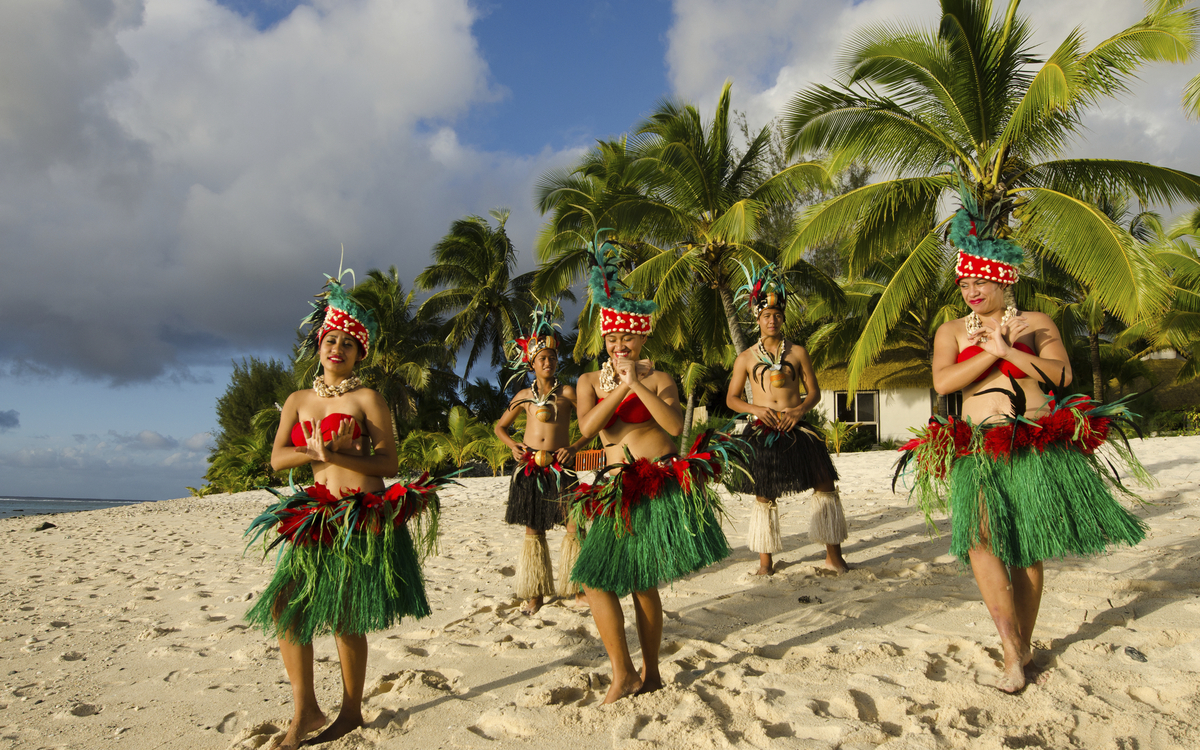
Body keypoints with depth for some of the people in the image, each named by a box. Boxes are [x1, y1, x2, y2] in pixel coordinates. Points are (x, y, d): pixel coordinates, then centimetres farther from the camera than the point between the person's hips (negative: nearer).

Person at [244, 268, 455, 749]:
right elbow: (277, 459, 5)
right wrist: (316, 451, -13)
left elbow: (388, 462, -8)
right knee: (285, 606, 0)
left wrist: (340, 454, -21)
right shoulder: (298, 400, 13)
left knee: (345, 619, 1)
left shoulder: (368, 399, -1)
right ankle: (305, 711, 16)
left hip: (366, 519, -5)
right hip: (317, 515, 5)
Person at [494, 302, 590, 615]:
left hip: (560, 466, -2)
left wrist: (574, 447, -9)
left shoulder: (567, 392, 2)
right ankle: (535, 592, 17)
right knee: (533, 530, 7)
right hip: (528, 467, 2)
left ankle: (575, 589, 6)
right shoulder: (524, 396, 10)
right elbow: (500, 426, 21)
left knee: (575, 525, -7)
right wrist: (512, 445, 2)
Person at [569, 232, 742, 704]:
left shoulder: (659, 378, 4)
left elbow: (676, 425, -13)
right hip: (618, 490, 4)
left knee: (643, 584, 0)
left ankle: (649, 673, 18)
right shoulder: (590, 380, 10)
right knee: (597, 581, -3)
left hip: (662, 484, -3)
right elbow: (586, 426, -8)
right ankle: (624, 673, 12)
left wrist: (639, 384, -16)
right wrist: (621, 387, -13)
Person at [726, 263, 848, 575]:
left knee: (825, 484, -6)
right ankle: (765, 561, 17)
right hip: (764, 431, 0)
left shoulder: (797, 352, 8)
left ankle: (833, 555, 7)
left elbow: (814, 392, 9)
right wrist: (755, 408, -9)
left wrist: (800, 409, -12)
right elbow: (731, 398, 10)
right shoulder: (746, 358, 7)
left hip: (797, 427, 0)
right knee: (764, 495, 5)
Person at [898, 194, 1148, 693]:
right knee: (979, 538, -17)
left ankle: (1025, 644, 21)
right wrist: (993, 349, -11)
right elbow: (942, 382, -6)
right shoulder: (951, 331, 11)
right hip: (978, 450, 1)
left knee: (1027, 550, 5)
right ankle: (1012, 652, -11)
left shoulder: (1036, 323, 9)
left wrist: (1011, 350, -13)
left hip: (1038, 446, 0)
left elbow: (1061, 375, -5)